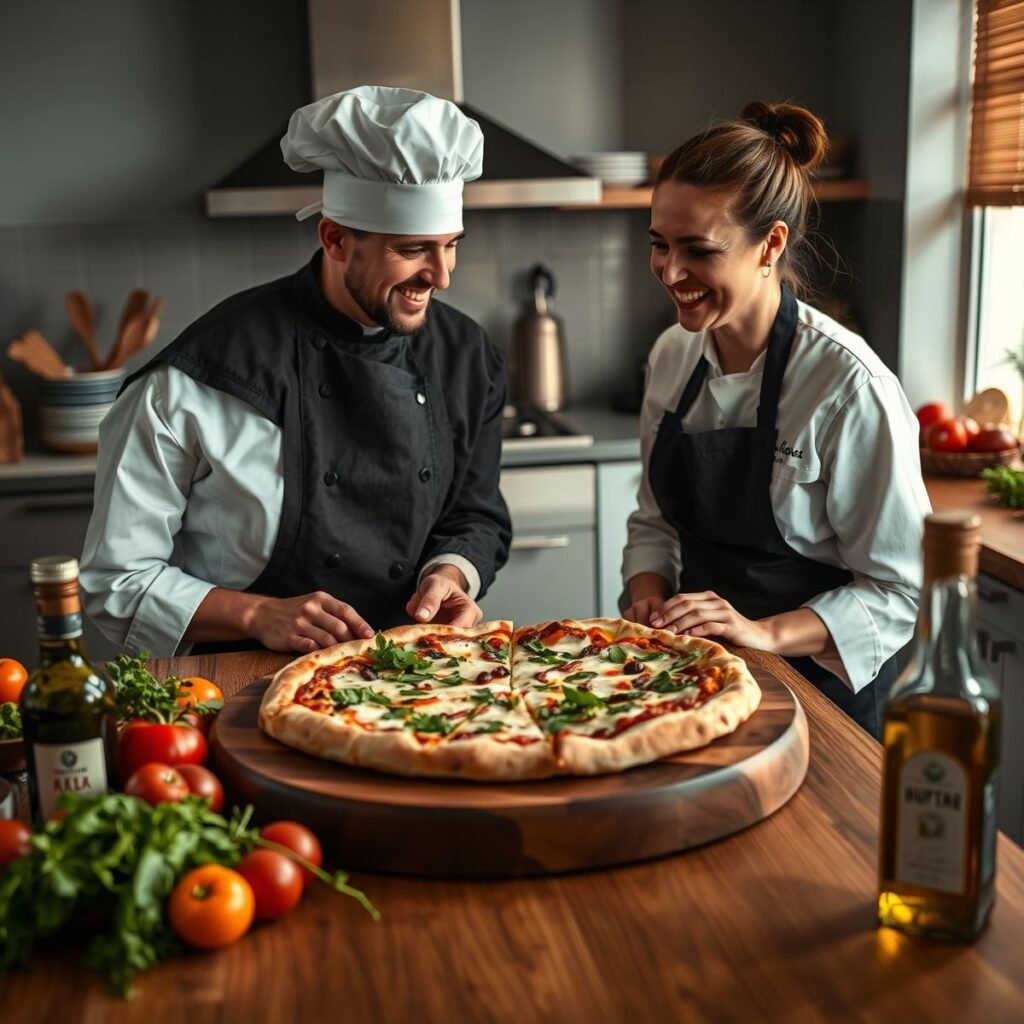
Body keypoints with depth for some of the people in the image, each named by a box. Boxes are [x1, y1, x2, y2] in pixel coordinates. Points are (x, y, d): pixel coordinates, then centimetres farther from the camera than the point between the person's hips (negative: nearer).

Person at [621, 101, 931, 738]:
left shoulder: (850, 386, -17)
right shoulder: (673, 356, 2)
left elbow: (900, 590, -12)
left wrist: (768, 632, -22)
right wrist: (649, 598, -5)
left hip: (818, 681, -4)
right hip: (694, 673, 4)